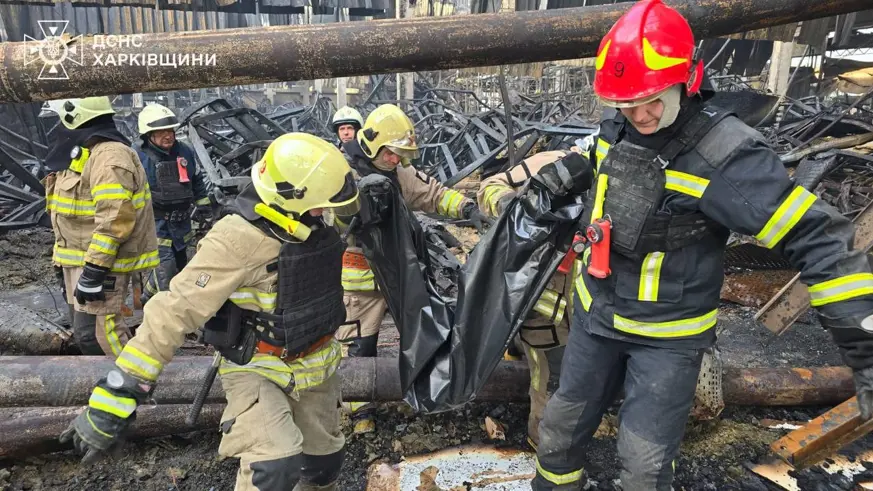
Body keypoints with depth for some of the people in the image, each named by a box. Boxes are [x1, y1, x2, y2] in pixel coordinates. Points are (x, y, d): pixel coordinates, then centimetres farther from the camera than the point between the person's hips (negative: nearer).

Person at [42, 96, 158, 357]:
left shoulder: (109, 156, -20)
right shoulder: (82, 152, 15)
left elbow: (114, 220, -28)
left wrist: (94, 271, -28)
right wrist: (66, 262, 24)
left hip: (101, 262, -11)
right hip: (79, 258, 11)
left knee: (93, 334, -12)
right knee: (85, 330, 17)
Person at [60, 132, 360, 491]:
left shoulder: (310, 226, -6)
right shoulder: (237, 241, -30)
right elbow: (173, 314, -30)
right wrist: (113, 399, -29)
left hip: (315, 366, 7)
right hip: (258, 371, -6)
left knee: (324, 461, 18)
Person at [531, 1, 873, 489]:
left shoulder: (725, 154, -25)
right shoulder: (617, 129, -5)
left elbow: (818, 240, -25)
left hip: (669, 335, -5)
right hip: (597, 312, 6)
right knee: (563, 423, 19)